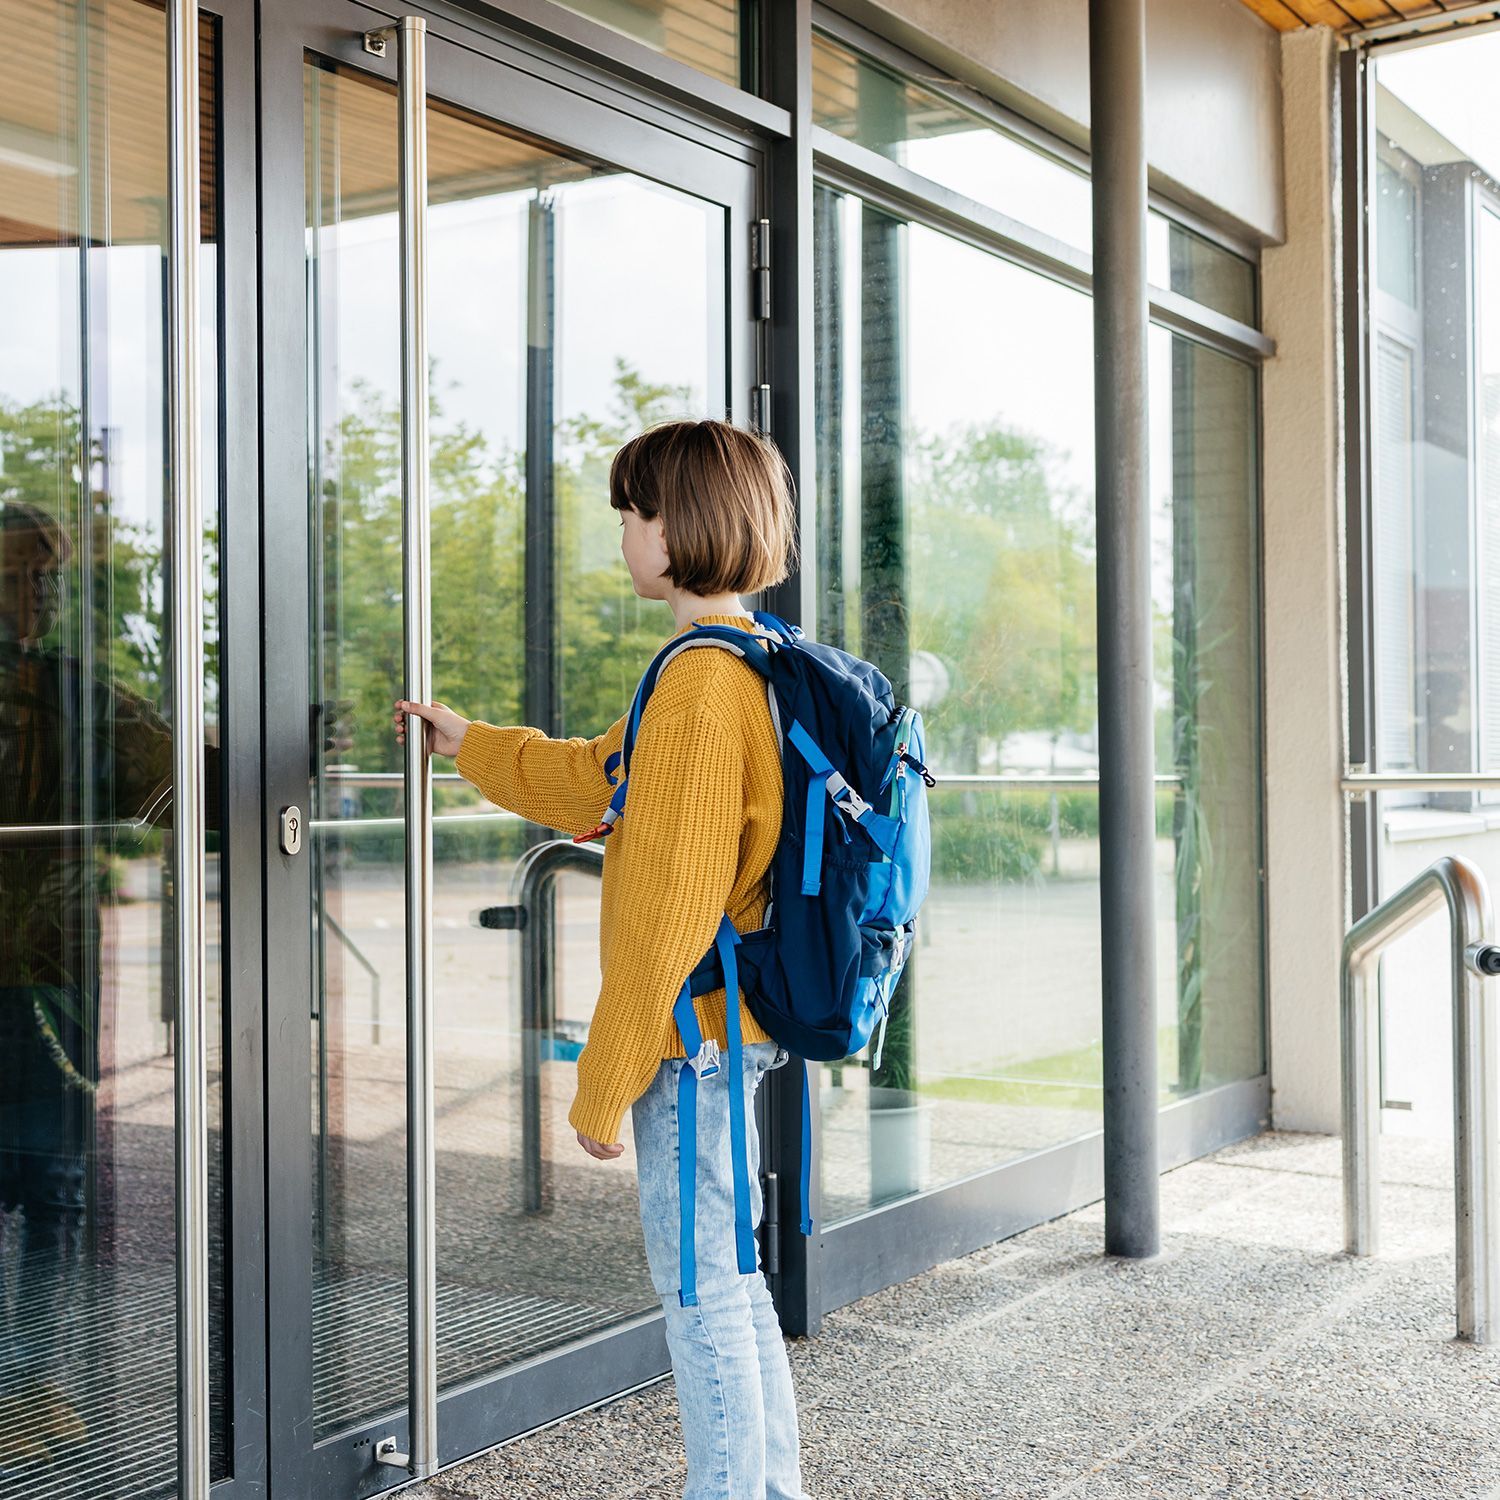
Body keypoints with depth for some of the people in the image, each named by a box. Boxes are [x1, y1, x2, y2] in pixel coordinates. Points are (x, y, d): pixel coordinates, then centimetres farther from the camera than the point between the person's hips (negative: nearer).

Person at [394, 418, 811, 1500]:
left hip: (692, 1033, -10)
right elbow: (594, 781, 25)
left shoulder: (699, 683, -21)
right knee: (731, 1282, 20)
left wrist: (603, 1087, -15)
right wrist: (467, 742, 37)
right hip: (739, 1023, 10)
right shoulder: (756, 668, 11)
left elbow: (667, 915, -22)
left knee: (704, 1298, 2)